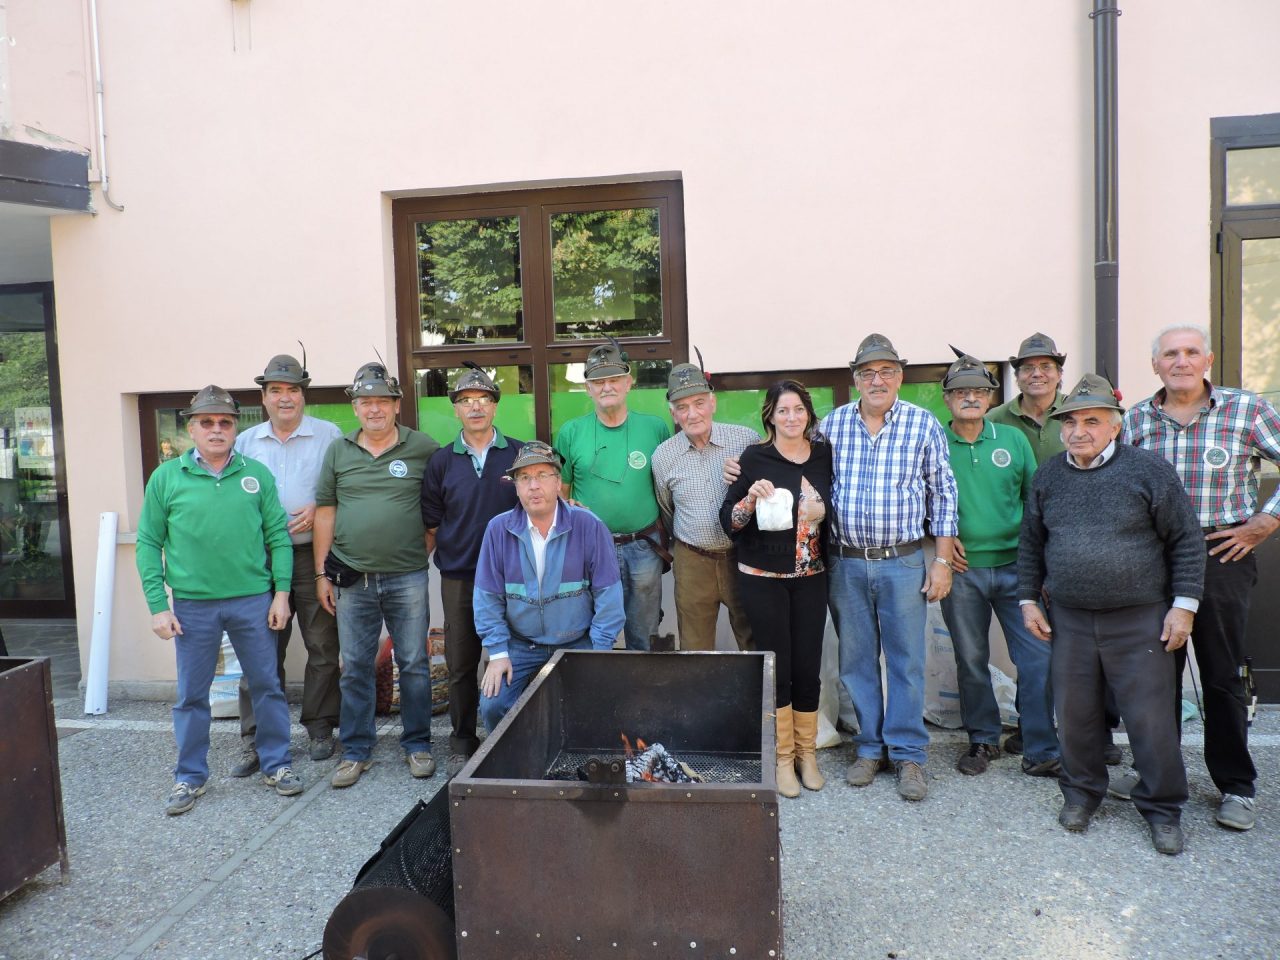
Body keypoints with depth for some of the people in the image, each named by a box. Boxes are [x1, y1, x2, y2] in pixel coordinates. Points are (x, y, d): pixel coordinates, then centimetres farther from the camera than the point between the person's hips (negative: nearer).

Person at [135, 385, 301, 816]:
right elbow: (149, 545, 2)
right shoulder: (166, 478, 1)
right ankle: (190, 777, 26)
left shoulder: (256, 474, 3)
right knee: (191, 695, 10)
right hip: (192, 605, 0)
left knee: (266, 686, 9)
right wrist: (158, 606, -4)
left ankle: (276, 764, 24)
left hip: (253, 600, 1)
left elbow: (278, 535, 4)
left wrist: (282, 591, -2)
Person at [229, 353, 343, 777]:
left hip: (314, 555, -2)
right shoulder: (245, 442, 13)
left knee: (323, 647, 5)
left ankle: (320, 729, 19)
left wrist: (319, 511, -13)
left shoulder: (329, 436, 3)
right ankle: (255, 739, 12)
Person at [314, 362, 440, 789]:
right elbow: (325, 513, 8)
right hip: (352, 578, 2)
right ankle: (356, 751, 22)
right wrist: (321, 573, 5)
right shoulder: (338, 451, 7)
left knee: (414, 664, 7)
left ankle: (417, 745, 22)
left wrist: (424, 546, -2)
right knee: (355, 668, 10)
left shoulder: (424, 449, -1)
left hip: (407, 577, -2)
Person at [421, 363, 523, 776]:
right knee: (460, 665, 9)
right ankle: (462, 743, 24)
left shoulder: (520, 455, 1)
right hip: (458, 579, 1)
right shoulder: (441, 461, 5)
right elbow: (431, 525, 9)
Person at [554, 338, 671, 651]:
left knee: (644, 638, 13)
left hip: (643, 548, 0)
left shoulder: (655, 428, 1)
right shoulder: (570, 432, 1)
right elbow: (560, 491, 6)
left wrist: (665, 535, -2)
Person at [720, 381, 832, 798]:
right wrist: (749, 498, -23)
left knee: (808, 666, 6)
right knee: (776, 666, 3)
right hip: (763, 578, -3)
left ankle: (807, 752, 24)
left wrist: (822, 510, 0)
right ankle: (782, 757, 19)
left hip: (810, 578, 3)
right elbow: (728, 522, -7)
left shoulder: (825, 455, 4)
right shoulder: (754, 458, -6)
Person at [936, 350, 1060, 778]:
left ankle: (1041, 751, 10)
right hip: (961, 570, -1)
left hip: (1016, 566, 1)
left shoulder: (1013, 439, 6)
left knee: (1039, 658, -2)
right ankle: (983, 739, 27)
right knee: (971, 660, 9)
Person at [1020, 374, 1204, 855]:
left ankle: (1162, 808, 21)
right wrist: (1028, 600, 11)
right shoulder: (1047, 477, 7)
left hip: (1139, 621, -3)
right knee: (1075, 712, 10)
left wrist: (1183, 604, -5)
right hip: (1070, 620, 3)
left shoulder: (1149, 470, -4)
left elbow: (1186, 542, -1)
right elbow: (1030, 545, 15)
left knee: (1151, 716, 2)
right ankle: (1082, 790, 30)